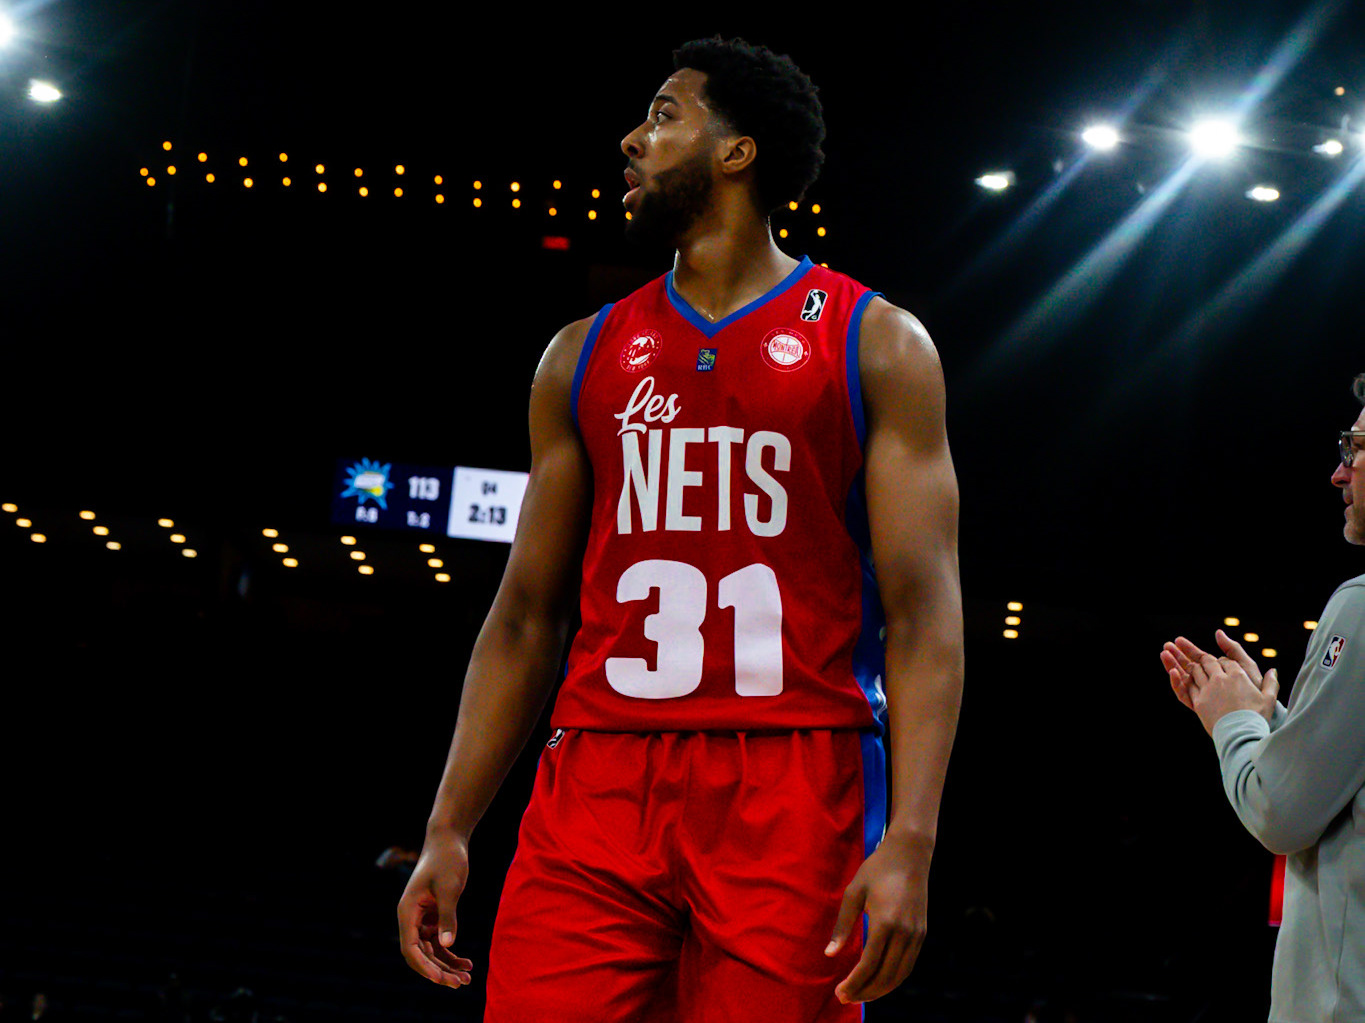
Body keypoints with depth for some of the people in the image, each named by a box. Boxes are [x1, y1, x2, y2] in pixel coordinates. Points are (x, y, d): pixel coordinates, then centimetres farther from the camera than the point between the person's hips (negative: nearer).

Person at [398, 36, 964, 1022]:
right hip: (600, 784, 3)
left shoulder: (876, 345, 5)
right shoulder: (584, 357, 17)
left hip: (792, 792, -3)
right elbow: (527, 616, 17)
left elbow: (924, 612, -3)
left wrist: (910, 840, -15)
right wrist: (448, 829, 9)